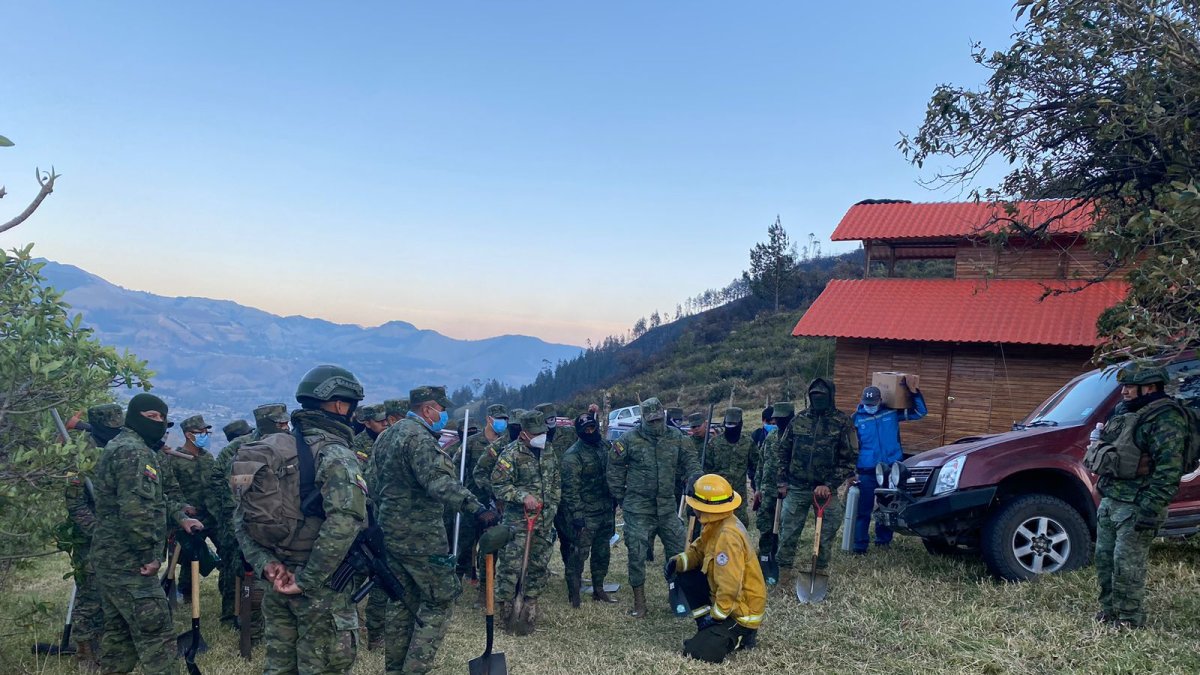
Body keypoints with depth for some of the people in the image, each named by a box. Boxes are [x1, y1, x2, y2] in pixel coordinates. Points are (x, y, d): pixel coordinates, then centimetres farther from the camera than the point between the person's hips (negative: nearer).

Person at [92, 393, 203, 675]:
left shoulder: (120, 447, 18)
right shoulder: (133, 451, -16)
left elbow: (153, 496, 26)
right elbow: (136, 509, -26)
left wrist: (180, 516, 15)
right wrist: (150, 555, -20)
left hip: (110, 558, 11)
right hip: (129, 562, -11)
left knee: (119, 630, 19)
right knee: (156, 632, -10)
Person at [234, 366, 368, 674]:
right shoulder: (336, 455, -16)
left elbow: (241, 517, 9)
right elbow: (344, 522, -30)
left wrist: (266, 563, -1)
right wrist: (307, 581, -22)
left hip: (279, 581, 7)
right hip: (322, 586, -7)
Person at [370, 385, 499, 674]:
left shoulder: (386, 436, 13)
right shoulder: (419, 437, -17)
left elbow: (375, 483, 20)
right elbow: (440, 482, -32)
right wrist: (477, 508, -40)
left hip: (389, 531, 9)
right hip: (419, 536, -9)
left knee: (402, 601, 17)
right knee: (440, 600, 0)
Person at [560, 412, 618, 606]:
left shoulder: (605, 446, 7)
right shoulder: (573, 455, -15)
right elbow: (570, 488, -17)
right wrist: (577, 515, -21)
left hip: (606, 511, 7)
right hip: (585, 515, -7)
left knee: (602, 553, 16)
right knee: (579, 554, -4)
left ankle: (598, 589, 29)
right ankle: (573, 594, 7)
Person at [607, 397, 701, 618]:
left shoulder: (676, 438, 3)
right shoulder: (629, 440, -7)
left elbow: (688, 461, 9)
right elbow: (614, 469, 0)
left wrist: (696, 478, -11)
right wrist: (621, 498, 0)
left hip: (667, 507, 3)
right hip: (638, 509, -3)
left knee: (679, 550, 8)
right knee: (636, 554, 0)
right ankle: (639, 602, 15)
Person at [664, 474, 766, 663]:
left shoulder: (728, 536, -30)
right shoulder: (715, 524, -1)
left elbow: (730, 586, -31)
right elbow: (698, 550, 13)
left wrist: (715, 616, -18)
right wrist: (678, 562, -7)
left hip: (742, 611, -9)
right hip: (723, 598, 9)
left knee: (695, 653, -14)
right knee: (684, 577, 4)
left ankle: (741, 635, 5)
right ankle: (708, 627, 12)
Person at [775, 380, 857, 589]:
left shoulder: (842, 422, -4)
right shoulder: (799, 420, 5)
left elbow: (849, 458, -6)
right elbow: (783, 452, 11)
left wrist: (829, 485, -13)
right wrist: (781, 482, 5)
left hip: (826, 489, -1)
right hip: (796, 488, 2)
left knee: (827, 533, 7)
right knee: (789, 532, 4)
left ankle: (821, 572, 23)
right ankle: (784, 572, 14)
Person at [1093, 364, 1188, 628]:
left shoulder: (1166, 417, -15)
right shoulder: (1124, 412, 14)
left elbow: (1169, 468, -21)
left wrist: (1149, 508, -24)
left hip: (1136, 507, -9)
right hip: (1109, 502, 9)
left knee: (1127, 566, -4)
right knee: (1104, 559, 14)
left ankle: (1130, 620, 9)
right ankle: (1109, 611, 26)